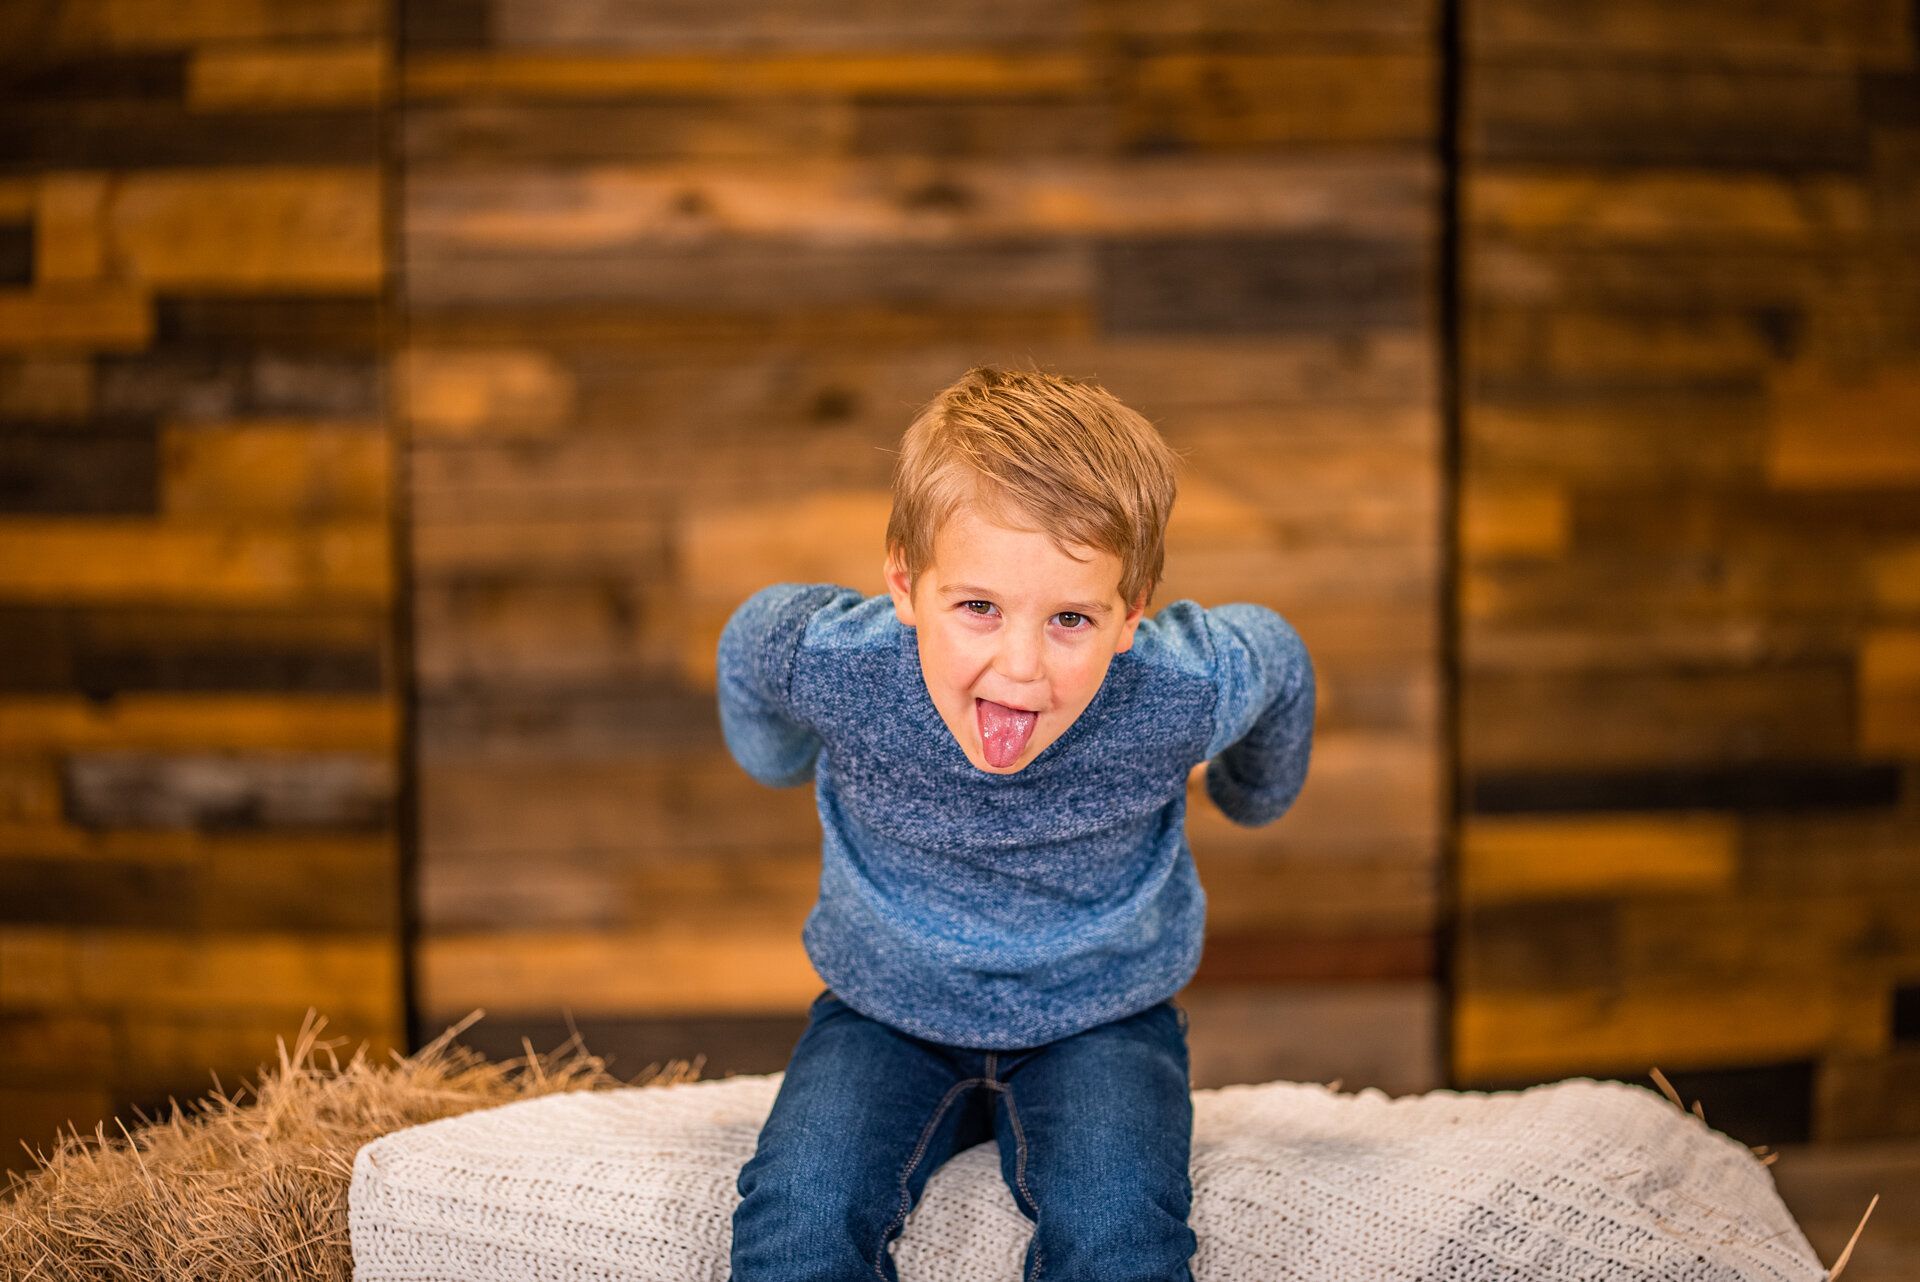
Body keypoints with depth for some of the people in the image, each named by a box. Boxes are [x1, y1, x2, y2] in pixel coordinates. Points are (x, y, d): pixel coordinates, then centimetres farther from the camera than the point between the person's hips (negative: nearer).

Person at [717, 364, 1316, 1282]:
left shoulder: (1185, 693, -27)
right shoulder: (830, 663, -28)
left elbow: (1278, 660, -1)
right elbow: (750, 642, 0)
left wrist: (1252, 793, 20)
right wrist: (785, 757, 20)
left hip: (1101, 1018, -1)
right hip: (885, 1015, 1)